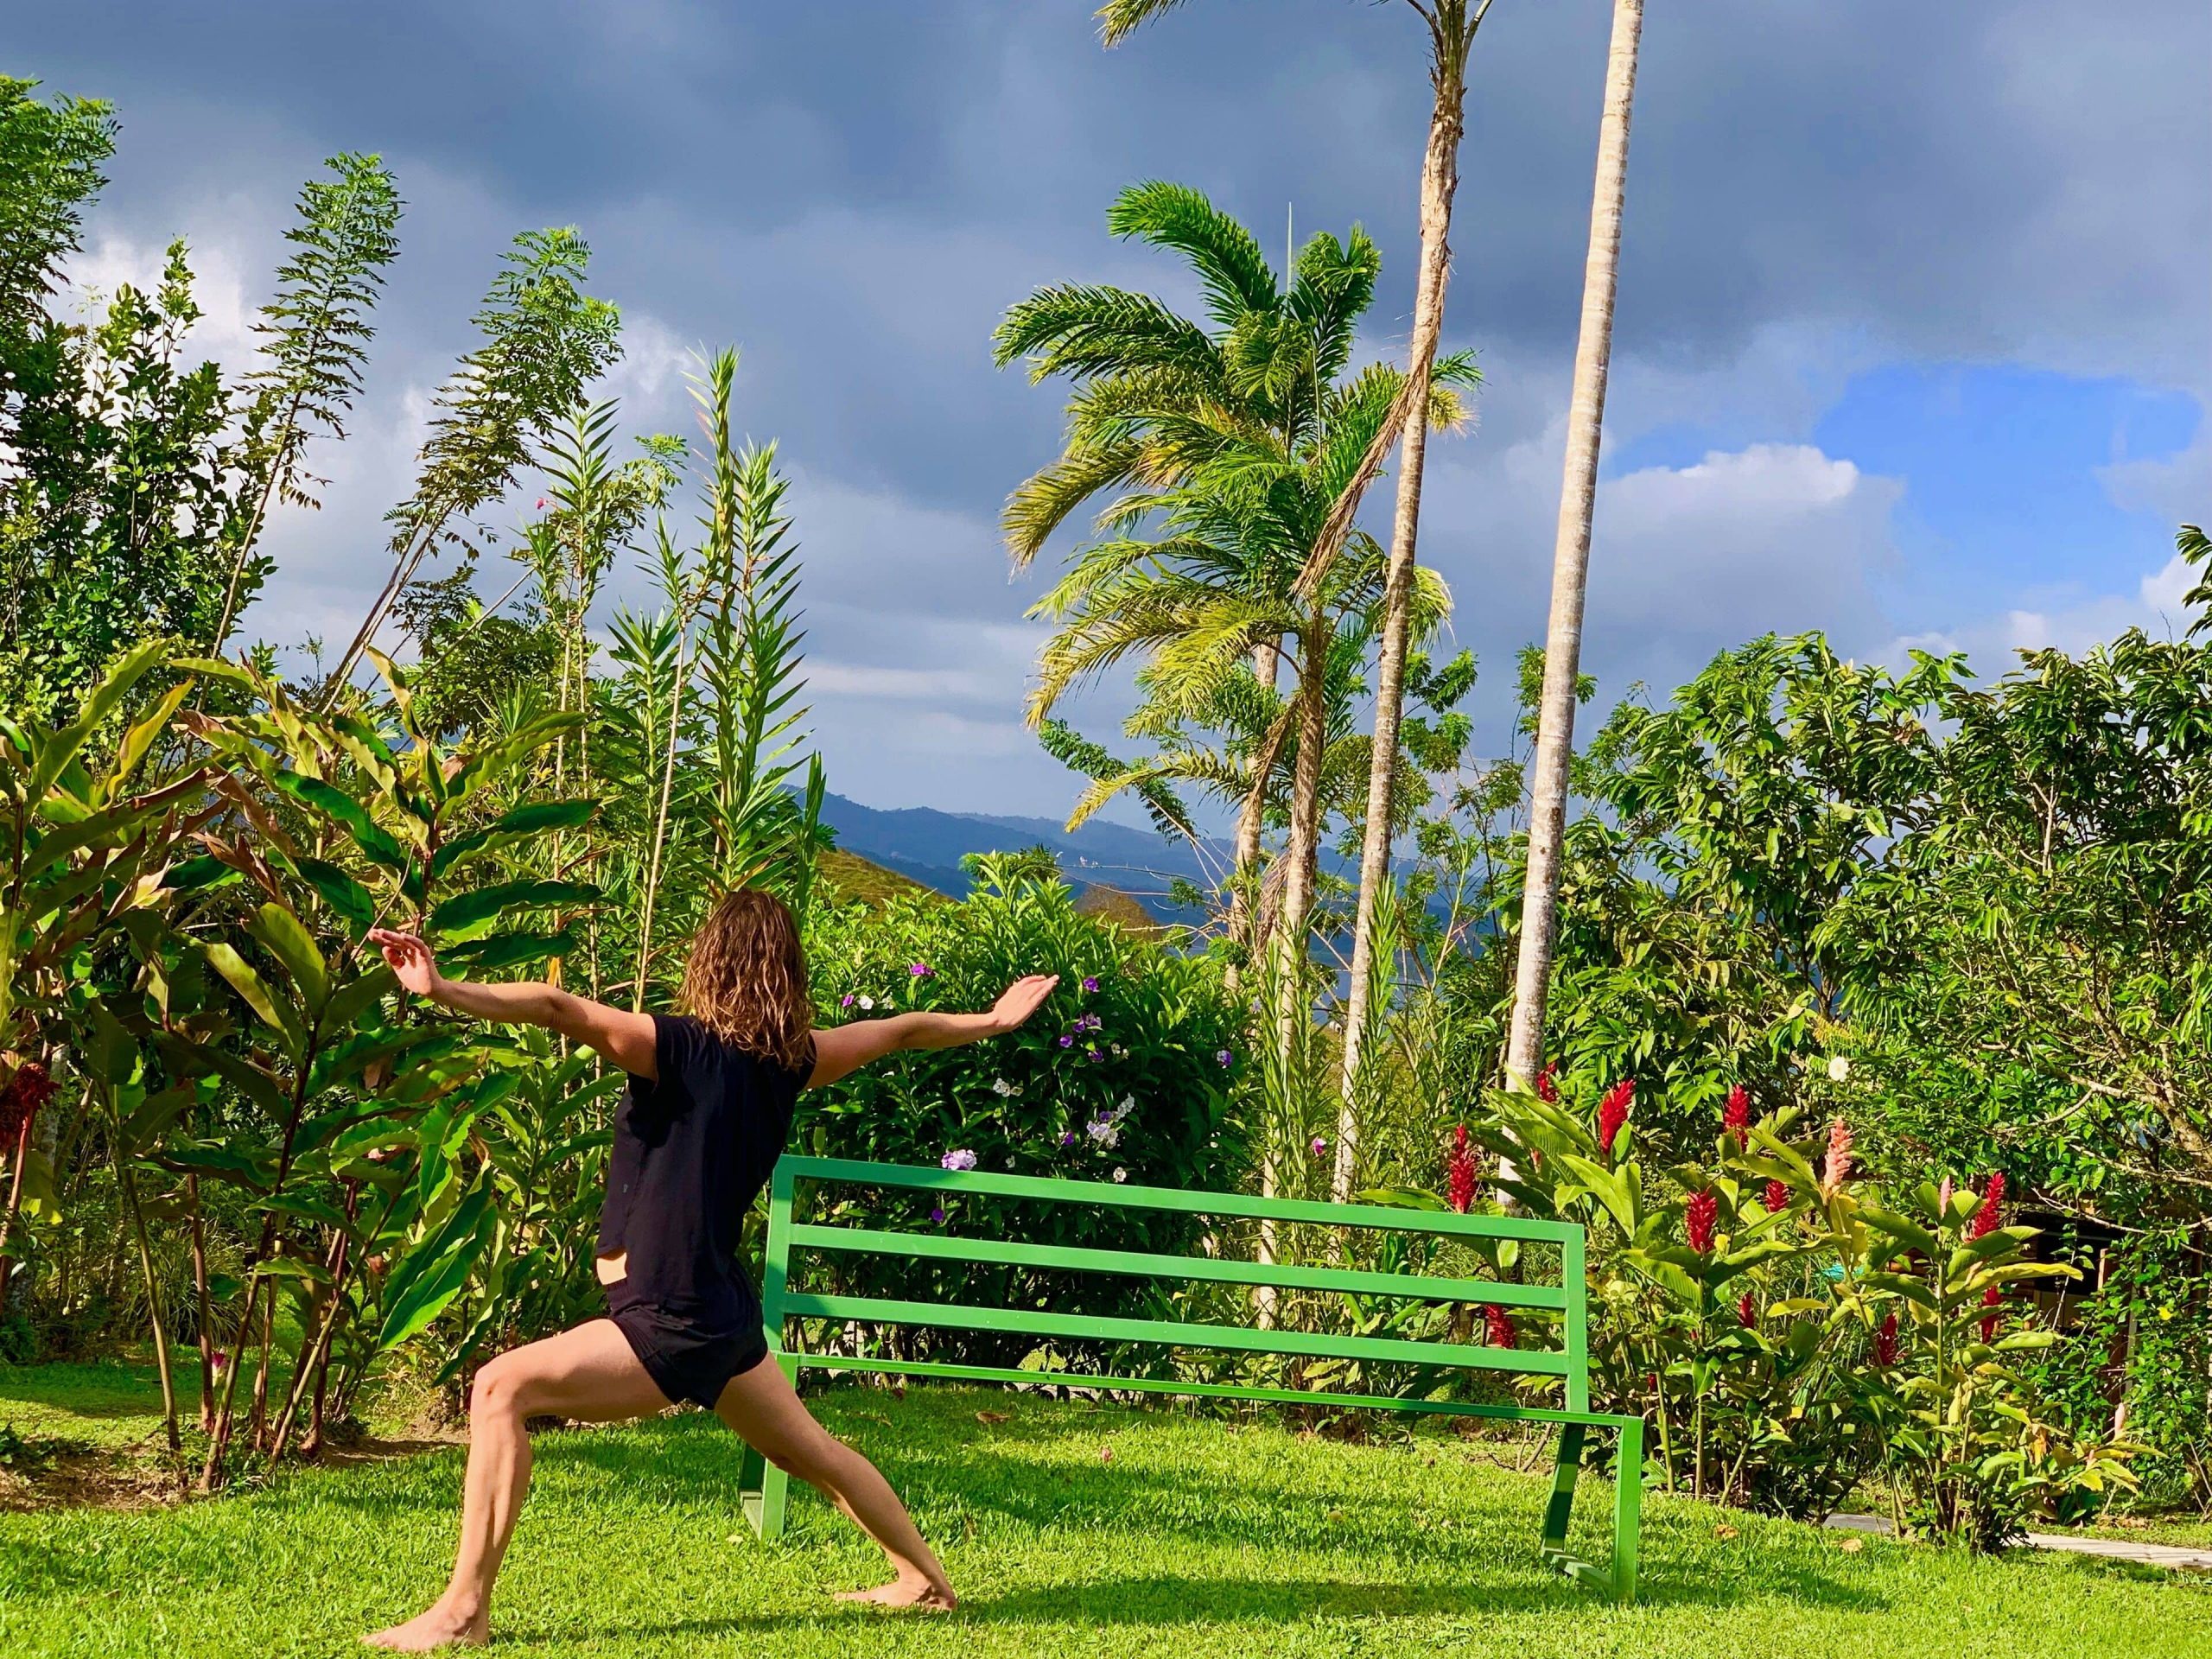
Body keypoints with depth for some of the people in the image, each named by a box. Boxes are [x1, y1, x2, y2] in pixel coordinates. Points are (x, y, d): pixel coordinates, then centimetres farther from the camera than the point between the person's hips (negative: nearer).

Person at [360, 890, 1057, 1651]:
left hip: (670, 1323, -8)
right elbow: (906, 1030, 18)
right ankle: (924, 1578, 45)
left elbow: (560, 1008, -29)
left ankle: (463, 1611, -14)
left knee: (502, 1389, -10)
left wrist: (443, 989, -36)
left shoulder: (681, 1048, -15)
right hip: (723, 1313, 8)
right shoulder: (792, 1060, 4)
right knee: (807, 1447, 27)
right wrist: (993, 1021, 35)